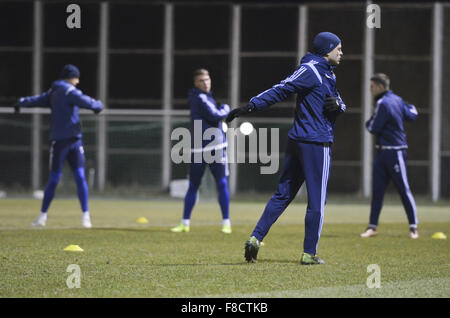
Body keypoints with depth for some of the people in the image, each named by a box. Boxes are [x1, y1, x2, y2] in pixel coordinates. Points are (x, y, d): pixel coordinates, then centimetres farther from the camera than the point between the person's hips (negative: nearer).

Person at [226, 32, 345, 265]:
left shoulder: (328, 75, 20)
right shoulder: (310, 70, -11)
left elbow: (341, 106, 20)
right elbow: (281, 90, -19)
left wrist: (337, 104, -4)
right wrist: (251, 106, -28)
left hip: (296, 141, 9)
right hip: (317, 143, -9)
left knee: (283, 194, 7)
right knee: (317, 200, -2)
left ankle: (256, 238, -1)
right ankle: (309, 253, 1)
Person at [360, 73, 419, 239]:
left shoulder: (383, 103, -16)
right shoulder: (397, 100, 11)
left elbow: (374, 128, -16)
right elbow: (412, 116, 20)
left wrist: (368, 122, 6)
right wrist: (410, 107, 41)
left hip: (395, 152, -10)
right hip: (382, 151, 10)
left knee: (404, 190, -4)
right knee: (377, 190, 6)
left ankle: (413, 227, 0)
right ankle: (372, 227, 8)